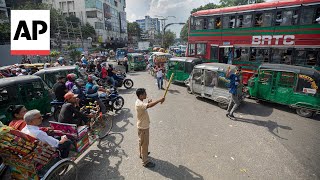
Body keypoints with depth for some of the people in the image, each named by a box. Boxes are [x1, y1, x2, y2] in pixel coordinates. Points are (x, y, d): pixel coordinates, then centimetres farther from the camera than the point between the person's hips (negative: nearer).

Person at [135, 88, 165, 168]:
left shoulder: (140, 102, 1)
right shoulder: (139, 104, -31)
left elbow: (145, 106, 19)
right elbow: (149, 106, -49)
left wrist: (148, 102, 4)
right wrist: (159, 100, -45)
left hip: (143, 126, 10)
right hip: (143, 127, -10)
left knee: (141, 142, 27)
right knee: (145, 144, 4)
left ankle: (141, 154, 48)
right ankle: (145, 162, 19)